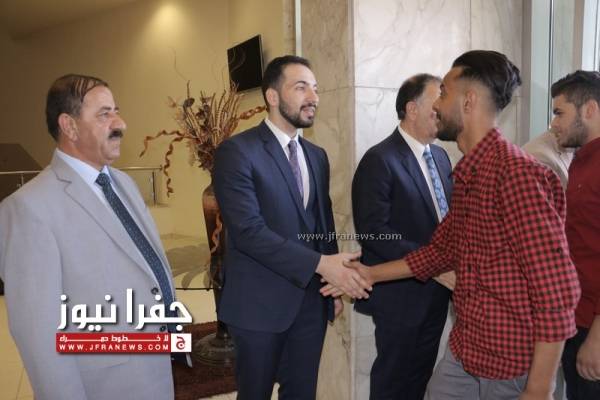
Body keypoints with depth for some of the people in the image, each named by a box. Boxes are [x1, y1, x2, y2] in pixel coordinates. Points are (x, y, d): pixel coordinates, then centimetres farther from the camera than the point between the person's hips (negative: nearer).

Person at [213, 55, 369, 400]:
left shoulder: (317, 156, 10)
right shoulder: (237, 151, -13)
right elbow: (248, 230, -22)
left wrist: (335, 284, 11)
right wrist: (320, 264, -24)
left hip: (312, 298, 6)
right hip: (262, 301, -6)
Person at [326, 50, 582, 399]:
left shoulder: (517, 172, -23)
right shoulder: (466, 174, 8)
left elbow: (559, 289, -24)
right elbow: (442, 250, 16)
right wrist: (371, 274, 12)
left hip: (513, 369, -8)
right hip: (463, 351, 8)